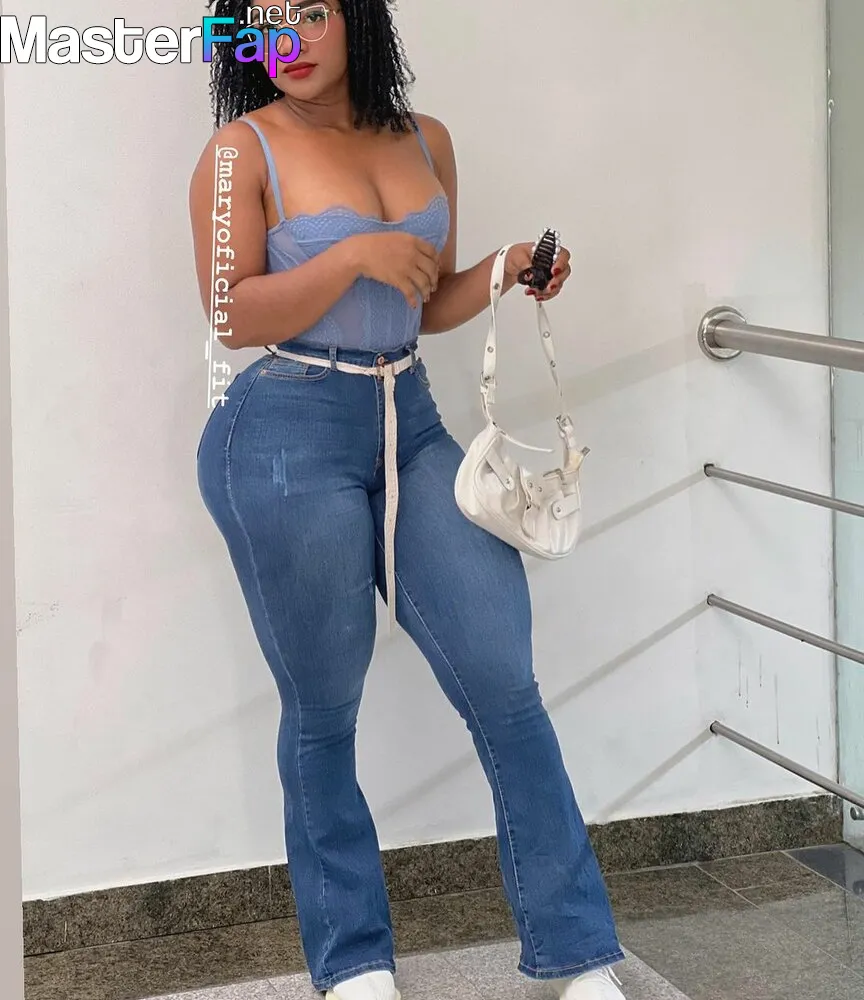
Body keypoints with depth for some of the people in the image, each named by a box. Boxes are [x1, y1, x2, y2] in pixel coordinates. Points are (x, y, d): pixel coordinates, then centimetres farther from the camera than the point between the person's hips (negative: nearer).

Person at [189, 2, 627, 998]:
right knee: (323, 713, 5)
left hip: (410, 423, 5)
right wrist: (352, 255, -19)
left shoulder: (425, 141, 10)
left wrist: (505, 273, 0)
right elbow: (234, 317, -10)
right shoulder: (243, 151, -4)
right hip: (289, 436, -4)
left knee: (506, 683, 0)